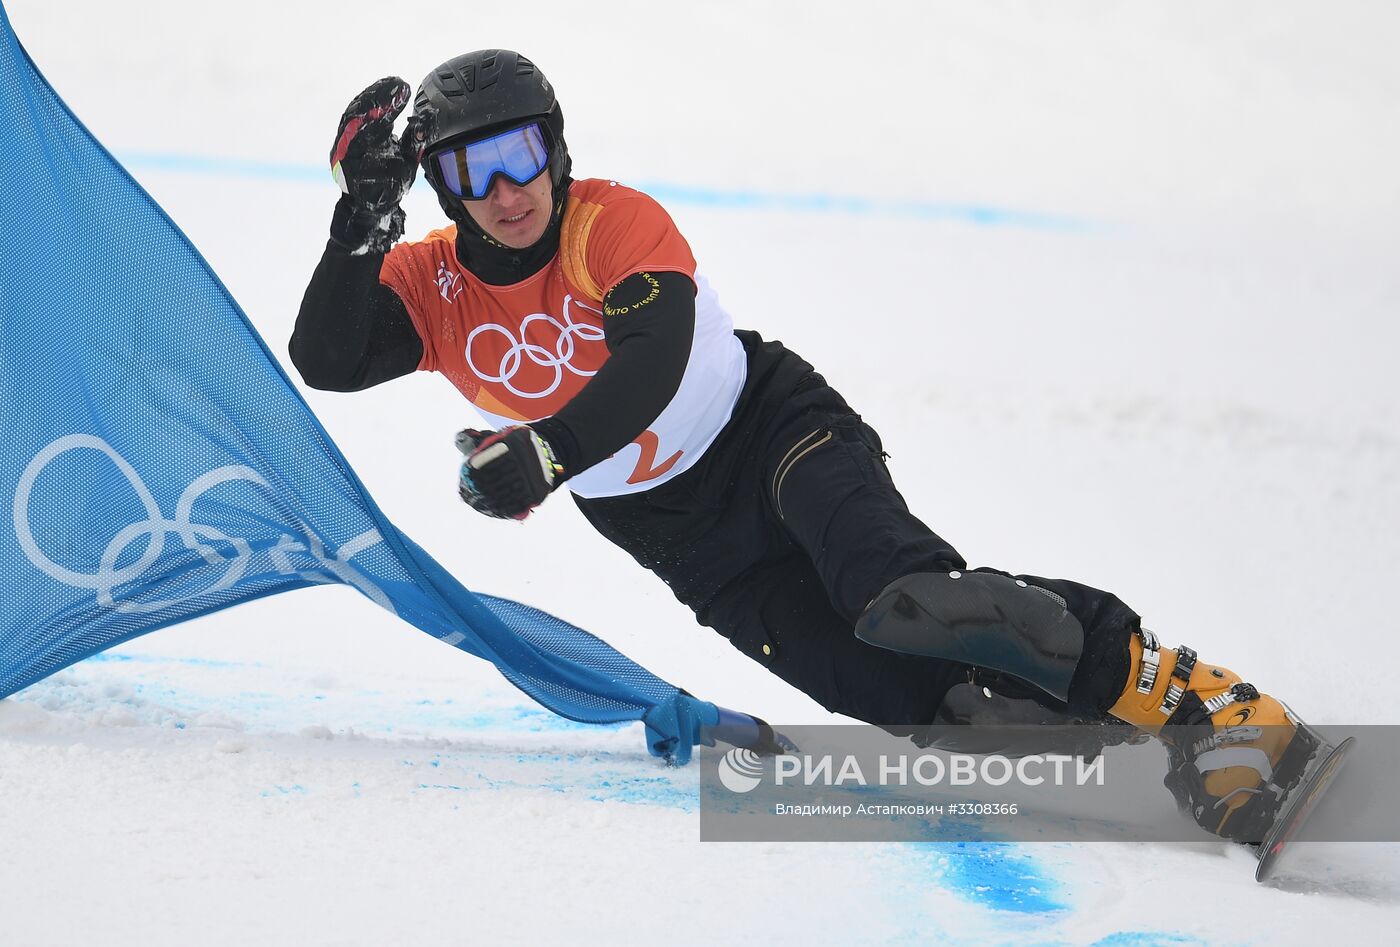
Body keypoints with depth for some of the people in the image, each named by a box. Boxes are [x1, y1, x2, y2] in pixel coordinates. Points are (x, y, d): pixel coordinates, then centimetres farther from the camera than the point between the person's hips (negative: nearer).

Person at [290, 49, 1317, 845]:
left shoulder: (615, 223, -16)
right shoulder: (432, 286, -5)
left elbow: (654, 365, -28)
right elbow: (326, 363, -18)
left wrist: (544, 454, -41)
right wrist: (365, 219, -29)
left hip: (770, 428, -3)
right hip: (685, 539, 4)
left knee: (890, 595, -33)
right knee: (902, 690, -19)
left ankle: (1173, 685, -33)